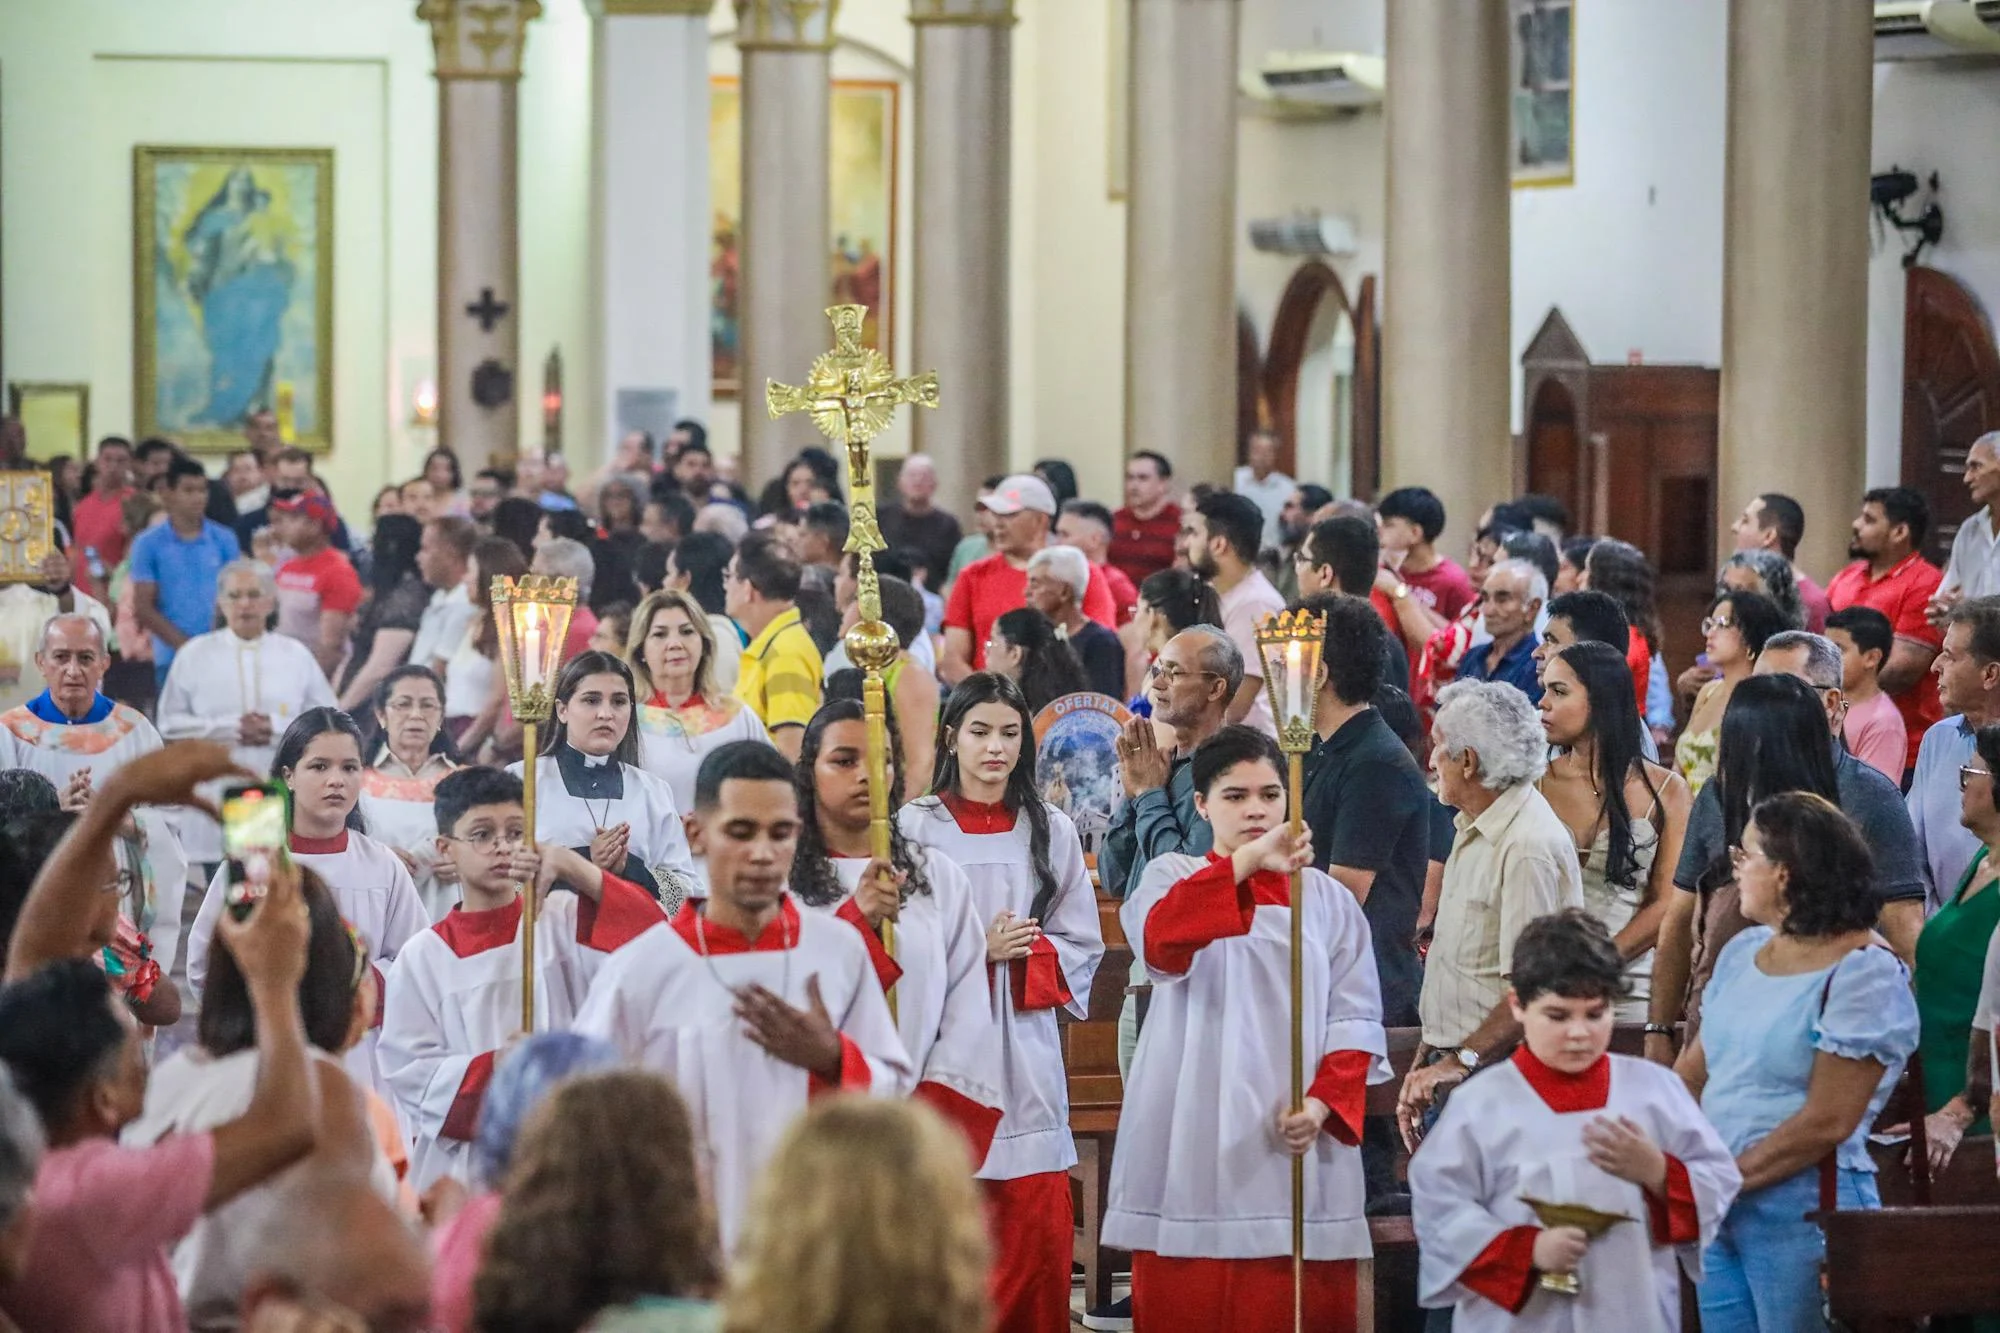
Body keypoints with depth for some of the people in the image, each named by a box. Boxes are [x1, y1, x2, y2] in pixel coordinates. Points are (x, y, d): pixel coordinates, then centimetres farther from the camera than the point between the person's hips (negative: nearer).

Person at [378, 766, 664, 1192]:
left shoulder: (563, 922, 5)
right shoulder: (423, 958, 5)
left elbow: (649, 935, -13)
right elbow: (408, 1069, -1)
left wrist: (575, 869, -24)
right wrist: (492, 1068, -17)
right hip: (461, 1163, 0)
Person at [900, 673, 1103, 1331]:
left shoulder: (1052, 831, 11)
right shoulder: (915, 827, 1)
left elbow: (1082, 945, 10)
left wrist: (1023, 955, -8)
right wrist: (978, 951, -12)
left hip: (1025, 1049, 2)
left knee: (1036, 1234, -3)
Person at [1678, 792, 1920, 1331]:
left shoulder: (1865, 975, -13)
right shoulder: (1742, 951, 10)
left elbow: (1827, 1123, -18)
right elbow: (1693, 1070, 12)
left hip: (1803, 1210, -7)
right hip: (1718, 1211, 7)